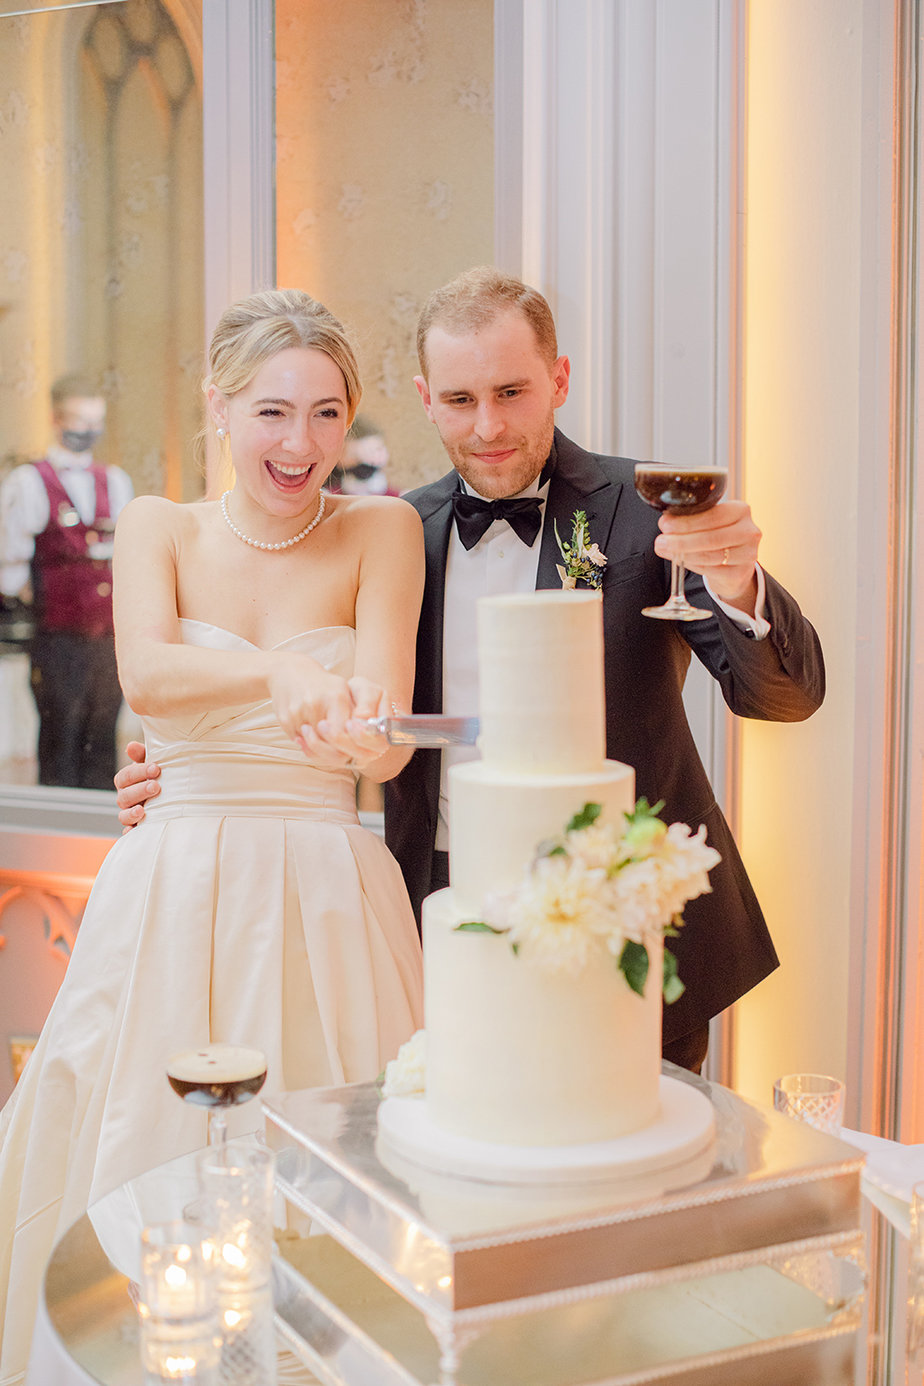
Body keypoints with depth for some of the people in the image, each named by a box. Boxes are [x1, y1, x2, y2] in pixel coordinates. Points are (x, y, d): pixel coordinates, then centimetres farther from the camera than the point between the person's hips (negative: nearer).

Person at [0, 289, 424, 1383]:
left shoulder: (381, 530, 1)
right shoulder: (158, 527, 5)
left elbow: (387, 749, -10)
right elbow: (147, 676, -16)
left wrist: (361, 723, -33)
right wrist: (282, 674, -34)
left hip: (329, 901, -1)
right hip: (173, 893, 1)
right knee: (153, 1155, 5)